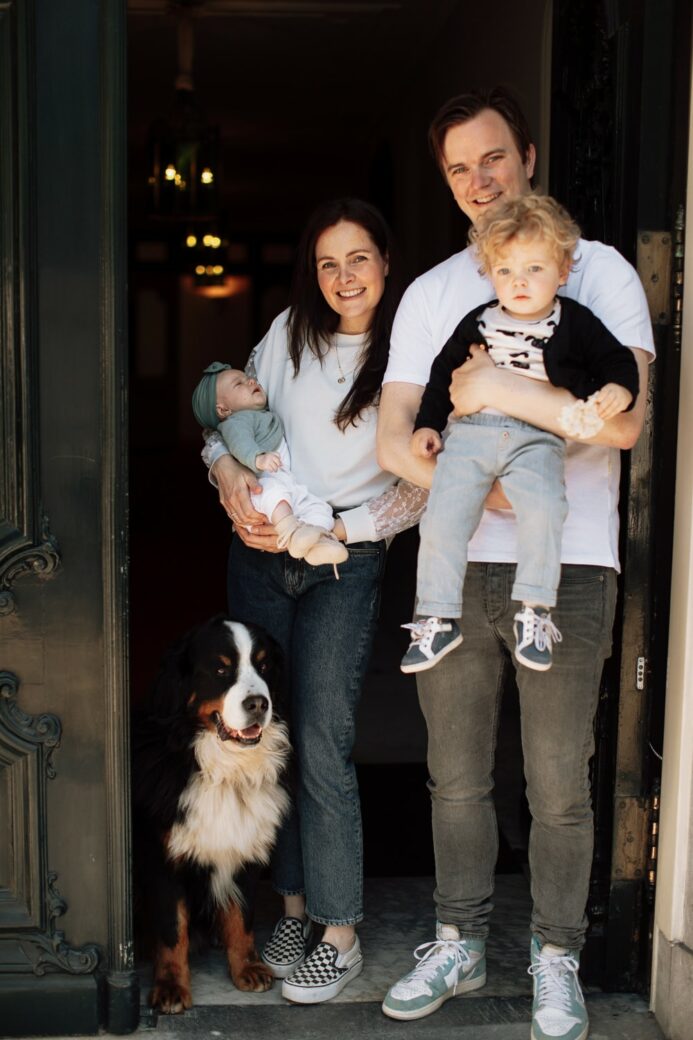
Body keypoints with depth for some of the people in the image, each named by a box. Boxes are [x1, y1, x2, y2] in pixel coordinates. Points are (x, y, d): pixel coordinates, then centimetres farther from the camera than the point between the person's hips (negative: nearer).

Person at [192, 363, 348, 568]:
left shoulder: (271, 418, 38)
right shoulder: (238, 420, 7)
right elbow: (239, 441, -16)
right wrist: (258, 458, -35)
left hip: (288, 484, 8)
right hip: (259, 482, -8)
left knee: (318, 506, -16)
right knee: (274, 488, -40)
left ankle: (317, 543, -42)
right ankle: (291, 532, -57)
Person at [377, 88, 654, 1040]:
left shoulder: (599, 270, 1)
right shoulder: (429, 293, 13)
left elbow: (624, 419, -12)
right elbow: (393, 440, 5)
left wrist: (499, 389, -16)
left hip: (566, 570, -3)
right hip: (455, 567, 4)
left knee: (559, 789, 6)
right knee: (456, 778, 13)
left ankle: (556, 959, 25)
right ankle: (460, 944, 31)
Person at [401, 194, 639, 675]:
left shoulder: (576, 323, 6)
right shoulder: (478, 323, 12)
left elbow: (618, 359, 10)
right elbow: (444, 370, 22)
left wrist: (618, 389, -12)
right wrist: (428, 423, 17)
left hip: (537, 438, -2)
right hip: (471, 433, 2)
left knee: (544, 507, -29)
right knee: (442, 517, -12)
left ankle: (535, 611, -15)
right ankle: (438, 619, 1)